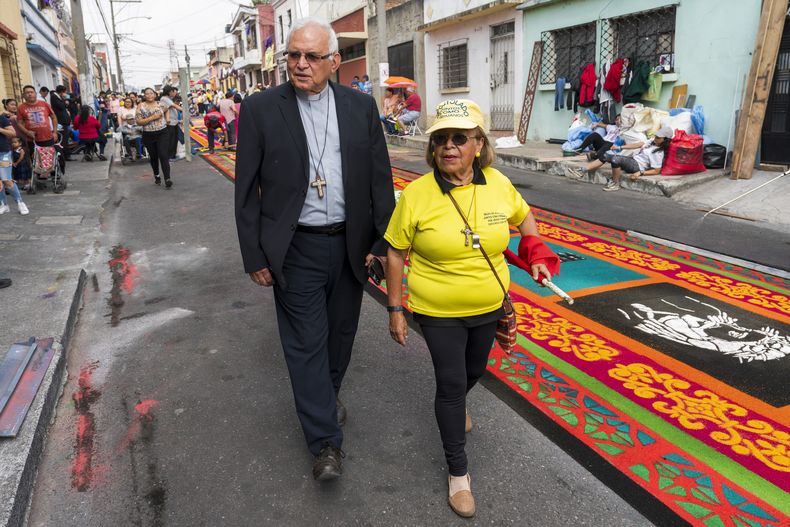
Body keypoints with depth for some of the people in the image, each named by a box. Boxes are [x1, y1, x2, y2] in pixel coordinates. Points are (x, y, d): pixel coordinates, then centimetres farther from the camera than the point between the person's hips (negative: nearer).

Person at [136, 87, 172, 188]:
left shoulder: (160, 104, 3)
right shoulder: (141, 106, -4)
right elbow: (139, 122, -11)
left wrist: (165, 120, 8)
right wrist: (152, 117, -19)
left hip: (162, 133, 0)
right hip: (149, 135, 0)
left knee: (163, 155, -11)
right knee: (153, 156, 12)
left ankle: (167, 179, -16)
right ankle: (156, 176, 32)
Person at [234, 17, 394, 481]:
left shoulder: (361, 106, 1)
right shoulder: (261, 109, -4)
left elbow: (380, 178, 4)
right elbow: (247, 190, -2)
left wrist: (384, 240, 0)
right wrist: (255, 255, -4)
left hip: (350, 244, 3)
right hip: (296, 249, -2)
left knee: (341, 333, 18)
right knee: (307, 343, 3)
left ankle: (328, 394, 46)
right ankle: (326, 441, 17)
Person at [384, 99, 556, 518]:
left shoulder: (497, 184, -9)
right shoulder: (416, 195, -18)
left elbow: (522, 215, 14)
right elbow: (395, 255, -10)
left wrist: (536, 254, 5)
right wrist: (395, 310, -8)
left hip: (488, 307, 4)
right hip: (438, 312, -4)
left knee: (473, 371, 24)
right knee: (450, 384, 3)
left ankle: (457, 403, 61)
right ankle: (457, 471, 24)